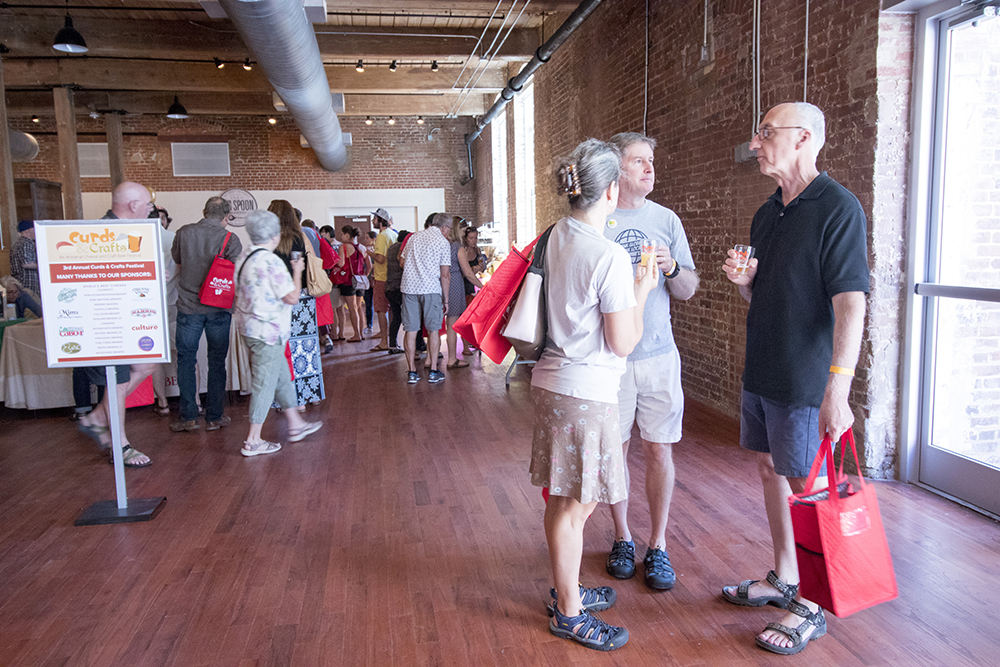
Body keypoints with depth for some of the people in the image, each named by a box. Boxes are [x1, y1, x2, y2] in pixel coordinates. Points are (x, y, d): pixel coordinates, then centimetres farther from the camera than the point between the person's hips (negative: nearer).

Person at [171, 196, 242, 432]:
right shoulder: (230, 239, -8)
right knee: (217, 362, 8)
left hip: (188, 306, 1)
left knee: (185, 360, 11)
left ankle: (188, 417, 12)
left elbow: (177, 261, 15)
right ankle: (214, 417, 14)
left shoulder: (183, 233, -1)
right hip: (219, 308, -1)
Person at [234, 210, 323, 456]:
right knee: (265, 383, -1)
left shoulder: (245, 258, 9)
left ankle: (295, 424, 29)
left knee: (282, 377, 18)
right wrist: (297, 272, -4)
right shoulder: (270, 261, -19)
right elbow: (292, 297, -18)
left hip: (250, 328, 10)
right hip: (267, 332, -10)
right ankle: (253, 441, 6)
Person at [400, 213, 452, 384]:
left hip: (409, 287, 4)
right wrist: (446, 299, 0)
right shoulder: (443, 242, -1)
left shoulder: (413, 237, 14)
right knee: (433, 330, 6)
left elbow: (402, 262, 20)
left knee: (410, 330, 5)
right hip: (431, 288, -4)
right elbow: (445, 274, -5)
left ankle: (411, 371, 7)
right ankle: (433, 371, 6)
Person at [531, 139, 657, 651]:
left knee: (564, 500, 19)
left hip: (552, 379, 8)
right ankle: (569, 613, 22)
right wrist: (640, 292, 0)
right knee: (575, 504, 5)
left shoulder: (555, 238, 5)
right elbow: (623, 343, -14)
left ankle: (568, 591, 37)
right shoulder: (610, 257, -19)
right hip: (586, 391, -8)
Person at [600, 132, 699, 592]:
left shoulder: (666, 220, 7)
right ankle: (622, 538, 27)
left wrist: (672, 269, -12)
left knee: (659, 450, 5)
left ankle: (657, 546, 20)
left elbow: (688, 291, 8)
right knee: (614, 448, 8)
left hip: (658, 354, 2)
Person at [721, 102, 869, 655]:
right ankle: (783, 579, 35)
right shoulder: (767, 213, 12)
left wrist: (837, 388, -27)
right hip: (761, 373, 8)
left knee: (804, 487, 3)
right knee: (771, 472, 17)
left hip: (805, 381, -8)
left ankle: (813, 605, 20)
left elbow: (850, 303, -21)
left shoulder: (838, 208, -14)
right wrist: (743, 281, -3)